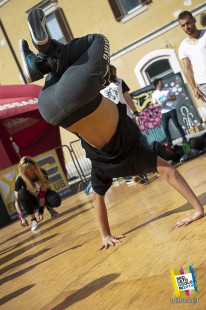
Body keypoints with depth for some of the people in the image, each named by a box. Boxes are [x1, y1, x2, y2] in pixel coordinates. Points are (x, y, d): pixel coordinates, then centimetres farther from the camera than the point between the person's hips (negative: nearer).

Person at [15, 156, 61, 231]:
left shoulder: (42, 173, -24)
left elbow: (43, 193, -26)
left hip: (44, 197, -1)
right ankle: (33, 220, -25)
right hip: (32, 201, 1)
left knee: (56, 201, -34)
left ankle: (49, 207, 4)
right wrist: (21, 217, -35)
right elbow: (17, 200, -23)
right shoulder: (20, 179, -25)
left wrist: (41, 212, -34)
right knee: (22, 192, -34)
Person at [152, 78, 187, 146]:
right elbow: (154, 105, 7)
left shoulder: (167, 90, 5)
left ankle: (184, 138, 6)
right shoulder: (154, 94, 4)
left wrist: (168, 98, -13)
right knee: (165, 128, -3)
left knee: (177, 124, -4)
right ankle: (169, 142, 9)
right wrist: (159, 104, -14)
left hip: (171, 110, -1)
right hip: (163, 113, 1)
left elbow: (174, 97, 7)